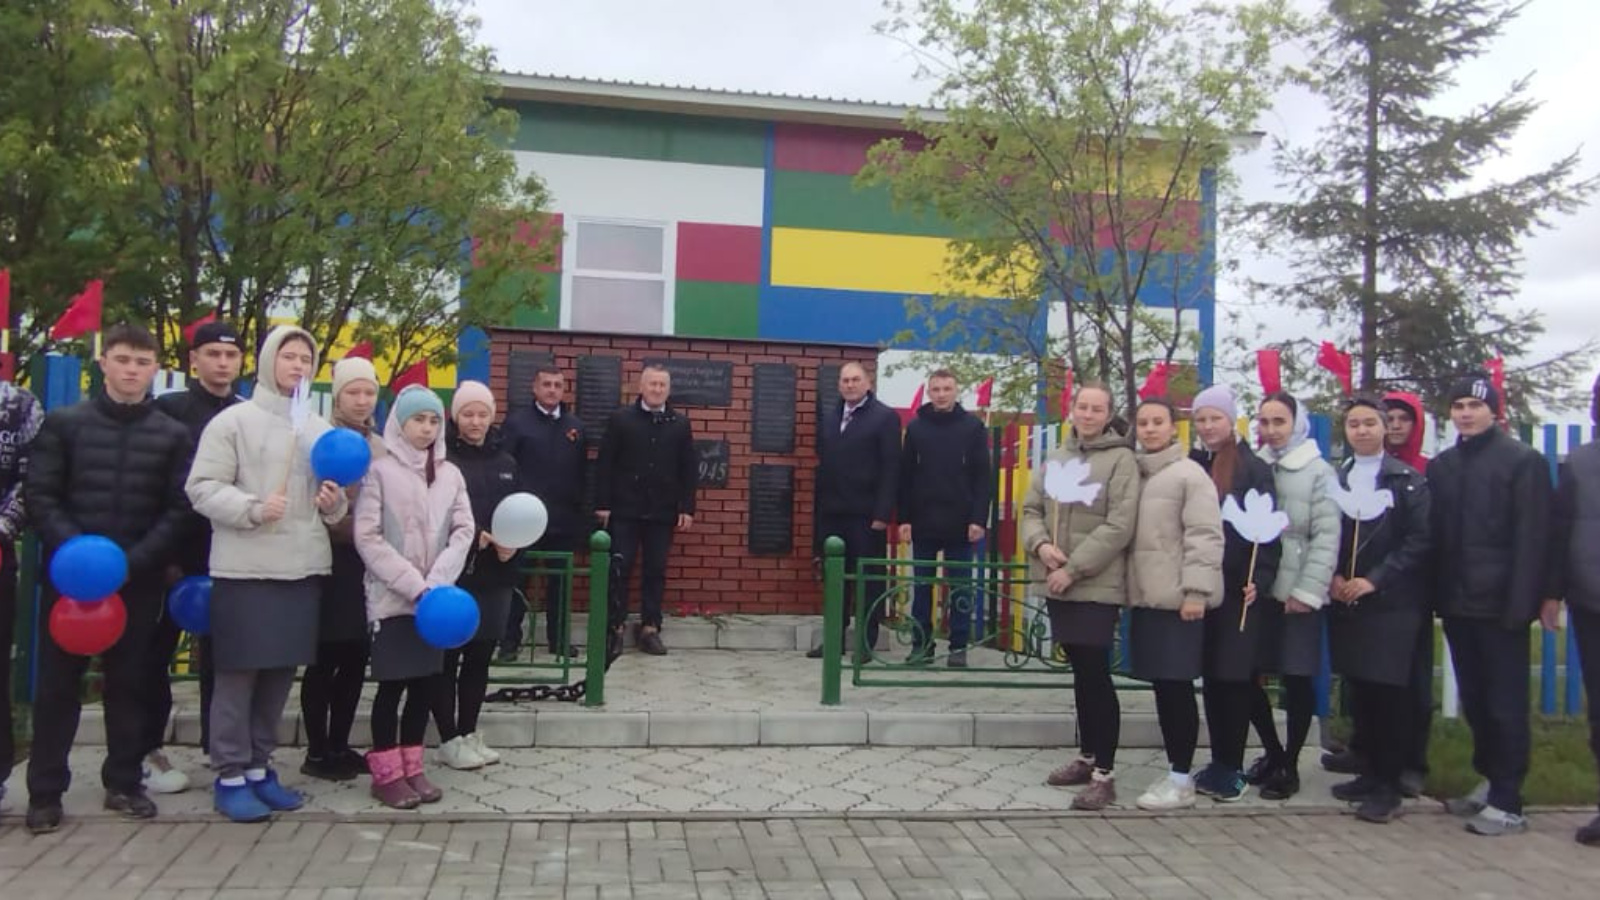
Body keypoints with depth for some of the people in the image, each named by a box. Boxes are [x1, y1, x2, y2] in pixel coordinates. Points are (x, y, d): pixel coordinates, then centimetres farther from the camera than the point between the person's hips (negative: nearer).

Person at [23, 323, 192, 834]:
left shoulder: (172, 436, 7)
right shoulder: (64, 423, 5)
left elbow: (179, 510, 1)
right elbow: (39, 496, 0)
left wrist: (134, 560, -11)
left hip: (140, 579, 1)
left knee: (130, 681, 6)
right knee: (57, 681, 3)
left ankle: (124, 782, 17)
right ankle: (45, 792, 12)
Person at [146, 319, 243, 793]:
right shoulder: (168, 409, -1)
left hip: (225, 555, 2)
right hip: (173, 553, -2)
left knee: (219, 652, 8)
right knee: (157, 651, 6)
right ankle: (148, 752, 15)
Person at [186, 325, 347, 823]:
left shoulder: (320, 429, 14)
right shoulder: (235, 420, -1)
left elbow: (333, 502, 21)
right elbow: (203, 488, -7)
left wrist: (335, 504, -1)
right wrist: (252, 508, -20)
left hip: (304, 567, 5)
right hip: (245, 567, -5)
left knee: (280, 673, 10)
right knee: (239, 672, 0)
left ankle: (258, 767, 22)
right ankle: (230, 775, 9)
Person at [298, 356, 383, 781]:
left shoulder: (381, 447, 11)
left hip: (370, 561, 6)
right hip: (331, 559, -5)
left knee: (356, 658, 10)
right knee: (324, 659, 1)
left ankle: (339, 746, 22)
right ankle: (317, 752, 12)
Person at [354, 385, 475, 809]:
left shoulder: (450, 473, 8)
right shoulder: (379, 470, -4)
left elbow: (464, 530, 2)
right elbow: (368, 537, -9)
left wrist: (435, 583, -11)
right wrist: (413, 584, -14)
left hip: (434, 597, 4)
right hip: (392, 596, -4)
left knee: (427, 682, 6)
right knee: (393, 683, -1)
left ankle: (412, 768, 18)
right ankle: (386, 773, 10)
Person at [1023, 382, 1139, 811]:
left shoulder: (1121, 459, -5)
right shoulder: (1056, 459, 13)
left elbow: (1119, 527, -13)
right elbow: (1031, 509, 13)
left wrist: (1073, 568, -16)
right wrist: (1041, 544, -9)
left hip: (1097, 585, -6)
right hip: (1058, 584, 6)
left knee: (1097, 674, -6)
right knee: (1081, 673, 14)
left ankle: (1104, 774, 0)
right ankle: (1088, 757, 25)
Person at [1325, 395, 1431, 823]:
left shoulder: (1407, 480, 0)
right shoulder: (1334, 478, 11)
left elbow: (1420, 540, -7)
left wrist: (1375, 580, -12)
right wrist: (1333, 578, -4)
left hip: (1392, 603, -4)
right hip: (1345, 603, 4)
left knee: (1389, 693, -4)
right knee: (1360, 692, 10)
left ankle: (1388, 786, 4)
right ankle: (1370, 772, 23)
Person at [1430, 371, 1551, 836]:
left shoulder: (1523, 461, -5)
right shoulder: (1440, 467, 12)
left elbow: (1532, 538, -11)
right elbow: (1434, 536, 11)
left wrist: (1521, 603, -17)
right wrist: (1436, 595, 3)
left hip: (1499, 604, -5)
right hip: (1457, 604, 6)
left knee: (1506, 704, 0)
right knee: (1474, 701, 13)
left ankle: (1508, 803, 5)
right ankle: (1489, 782, 26)